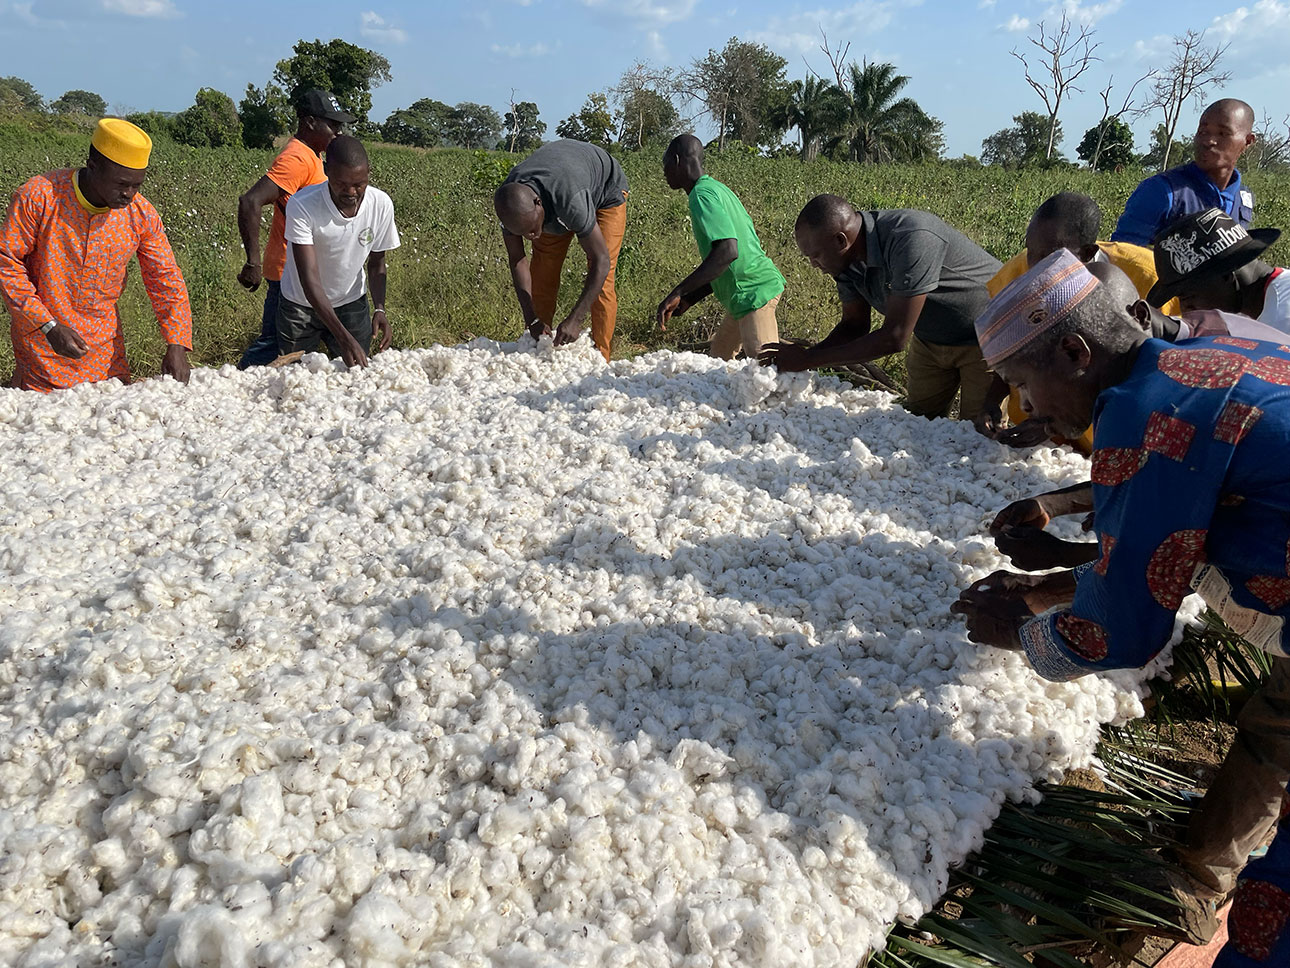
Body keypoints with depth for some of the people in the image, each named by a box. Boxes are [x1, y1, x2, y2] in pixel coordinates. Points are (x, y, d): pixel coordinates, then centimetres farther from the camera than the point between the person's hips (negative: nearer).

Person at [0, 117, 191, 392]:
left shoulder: (142, 215, -9)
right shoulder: (38, 197, -17)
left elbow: (166, 279, -3)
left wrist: (177, 345, -14)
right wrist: (49, 326, -20)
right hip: (42, 341, -3)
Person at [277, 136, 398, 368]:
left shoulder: (381, 204, -18)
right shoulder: (301, 206, -29)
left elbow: (376, 262, -1)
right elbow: (309, 281, -33)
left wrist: (380, 308, -20)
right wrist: (343, 337, -44)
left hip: (352, 303, 3)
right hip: (302, 304, -2)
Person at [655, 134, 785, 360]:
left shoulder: (702, 195, -13)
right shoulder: (717, 188, 18)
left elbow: (727, 252, -27)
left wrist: (678, 293, -24)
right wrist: (691, 298, 18)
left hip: (753, 293, -11)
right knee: (720, 352, 19)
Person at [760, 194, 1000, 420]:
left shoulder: (910, 239, -38)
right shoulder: (847, 258, -12)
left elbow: (894, 338, -36)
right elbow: (854, 325, 1)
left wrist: (809, 359, -31)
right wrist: (801, 356, -18)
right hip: (930, 341, 7)